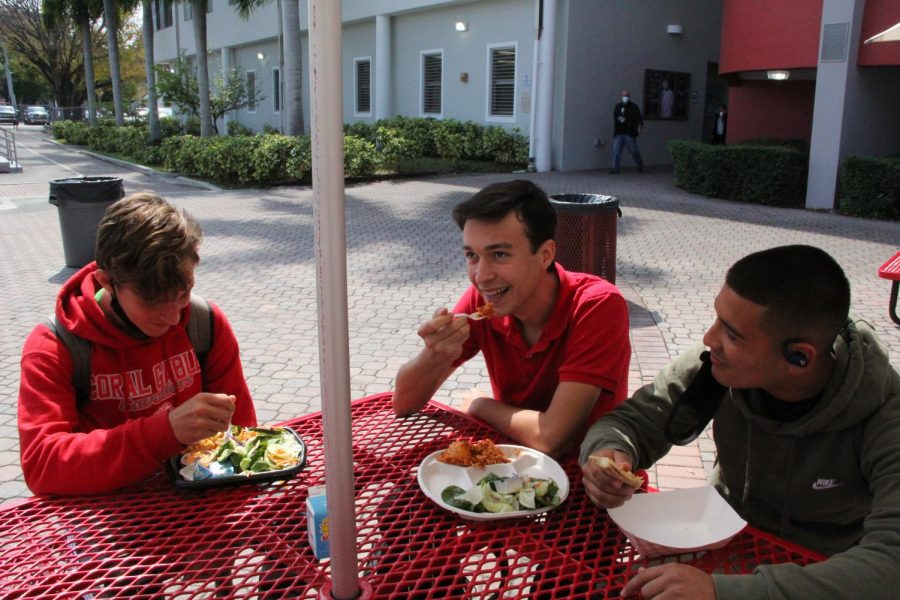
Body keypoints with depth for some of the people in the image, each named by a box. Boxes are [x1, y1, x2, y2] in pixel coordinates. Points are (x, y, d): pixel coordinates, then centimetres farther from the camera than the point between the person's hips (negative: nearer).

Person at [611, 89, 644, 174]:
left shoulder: (633, 107, 1)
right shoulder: (618, 107, 14)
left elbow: (639, 119, -4)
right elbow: (614, 119, 20)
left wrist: (639, 128, -20)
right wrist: (614, 131, 18)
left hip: (630, 134, -4)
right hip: (618, 134, 4)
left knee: (634, 150, 0)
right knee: (616, 150, -4)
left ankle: (640, 167, 16)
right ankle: (615, 168, 1)